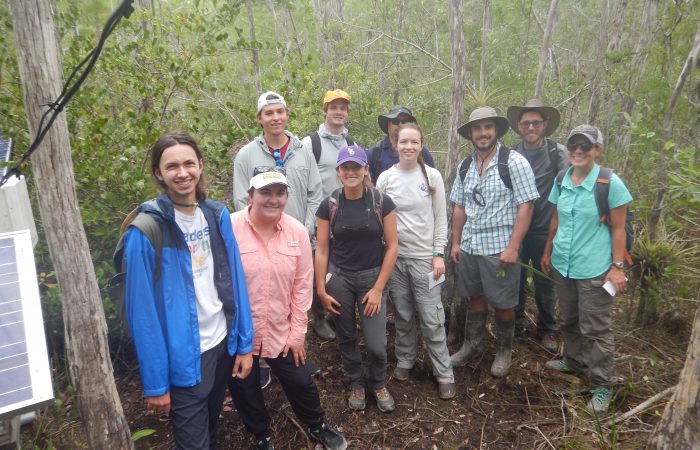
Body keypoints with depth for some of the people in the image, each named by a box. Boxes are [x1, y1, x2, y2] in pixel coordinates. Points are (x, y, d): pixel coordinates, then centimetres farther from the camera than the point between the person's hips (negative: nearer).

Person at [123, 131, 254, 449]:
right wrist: (155, 382, -14)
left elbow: (234, 282, 2)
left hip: (223, 343, 5)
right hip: (183, 356, -5)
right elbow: (142, 310, -16)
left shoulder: (217, 215, -2)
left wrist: (245, 342, 2)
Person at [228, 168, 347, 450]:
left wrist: (297, 333, 0)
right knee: (245, 391, 18)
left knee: (301, 383, 16)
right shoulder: (229, 228, -16)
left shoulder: (298, 232, -7)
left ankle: (317, 427, 47)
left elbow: (302, 285, -1)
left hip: (281, 332, 2)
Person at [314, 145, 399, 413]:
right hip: (339, 278, 1)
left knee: (376, 345, -2)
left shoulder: (382, 202, -7)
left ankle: (378, 384, 30)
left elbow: (392, 246, -5)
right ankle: (356, 383, 41)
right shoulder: (329, 206, -4)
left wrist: (378, 288, -8)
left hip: (372, 277, -1)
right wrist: (321, 290, -2)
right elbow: (321, 250, 0)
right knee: (346, 338, 14)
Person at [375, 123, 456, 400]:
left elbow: (441, 219, 1)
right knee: (403, 315, 13)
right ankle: (404, 361, 33)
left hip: (424, 257, -1)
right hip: (394, 256, 2)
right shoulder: (385, 178, 1)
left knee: (431, 319, 1)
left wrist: (439, 254, -4)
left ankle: (444, 374, 15)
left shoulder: (432, 176, -2)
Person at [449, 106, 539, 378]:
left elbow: (525, 206, -12)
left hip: (499, 248, -4)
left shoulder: (513, 162, -9)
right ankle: (471, 345, 34)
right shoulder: (465, 166, 8)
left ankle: (504, 352, 29)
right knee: (475, 297, 17)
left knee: (502, 304, 8)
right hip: (469, 247, 5)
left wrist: (513, 246, -16)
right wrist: (455, 242, 10)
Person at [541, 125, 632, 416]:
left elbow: (618, 228, -8)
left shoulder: (610, 183, -11)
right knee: (570, 321, 21)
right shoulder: (561, 181, 3)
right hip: (563, 265, 5)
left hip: (594, 269, -5)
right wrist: (547, 252, 15)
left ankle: (601, 386, 16)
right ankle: (574, 360, 42)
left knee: (596, 329, 3)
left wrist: (618, 266, -11)